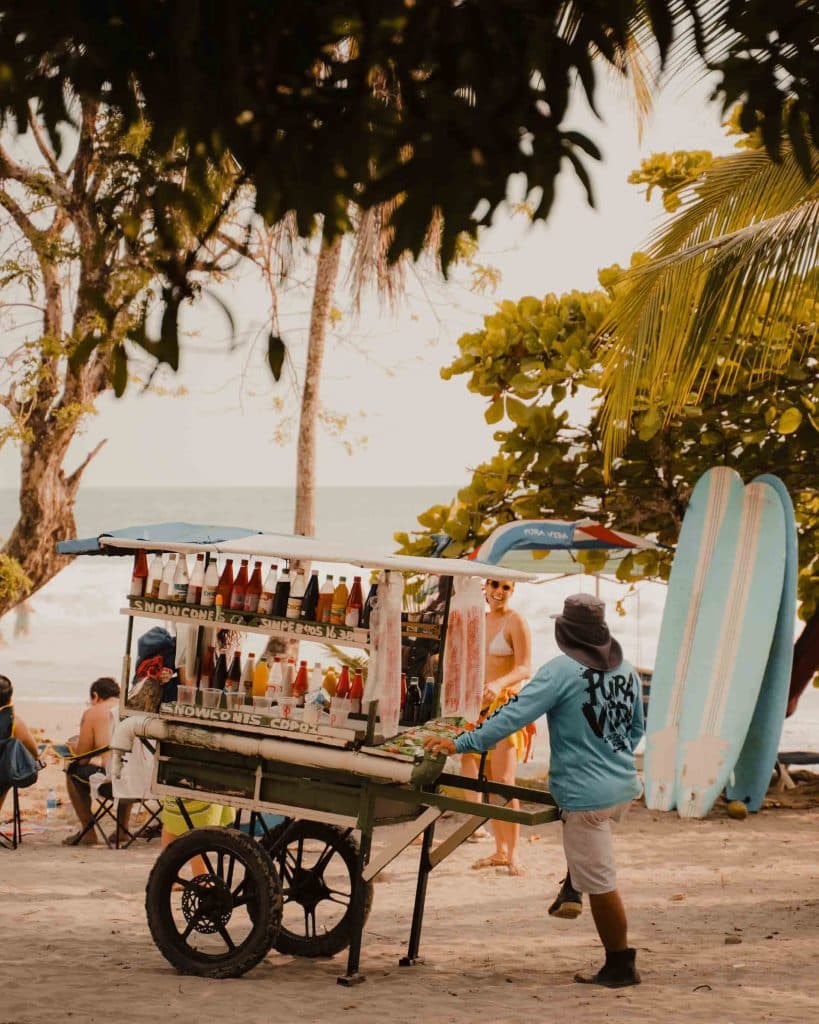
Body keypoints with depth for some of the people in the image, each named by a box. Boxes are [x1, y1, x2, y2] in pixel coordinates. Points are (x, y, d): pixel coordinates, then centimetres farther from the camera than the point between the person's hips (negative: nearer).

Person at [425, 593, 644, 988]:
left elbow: (514, 715, -18)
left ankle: (621, 966, 9)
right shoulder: (626, 670, 7)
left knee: (600, 884, 1)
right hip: (624, 787, 8)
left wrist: (462, 744, -15)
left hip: (587, 795, -8)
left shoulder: (561, 670, -14)